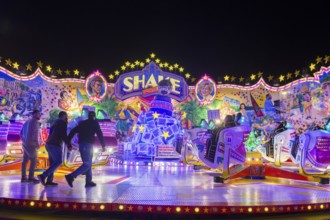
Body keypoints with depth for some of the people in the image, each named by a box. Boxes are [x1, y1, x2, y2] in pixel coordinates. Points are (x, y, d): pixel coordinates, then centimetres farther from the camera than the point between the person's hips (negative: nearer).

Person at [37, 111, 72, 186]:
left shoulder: (55, 123, 23)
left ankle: (49, 180, 3)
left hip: (49, 144, 9)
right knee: (58, 162, -9)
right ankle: (43, 176, -17)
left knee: (53, 162, 8)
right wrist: (69, 145, -10)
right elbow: (63, 135, -15)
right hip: (55, 145, -9)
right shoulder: (63, 123, -4)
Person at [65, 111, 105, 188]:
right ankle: (71, 176, -21)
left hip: (81, 145, 7)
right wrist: (103, 145, -1)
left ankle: (88, 181, 14)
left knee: (88, 163, 15)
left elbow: (73, 131, 12)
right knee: (87, 164, -9)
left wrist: (68, 142, 12)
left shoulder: (82, 123, 19)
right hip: (88, 145, -7)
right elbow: (99, 134, -5)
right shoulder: (94, 123, 2)